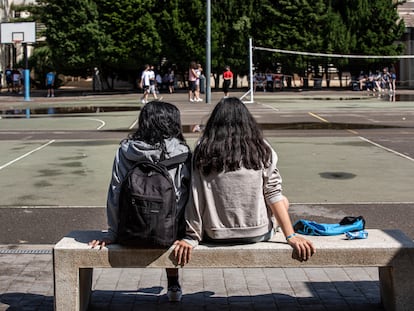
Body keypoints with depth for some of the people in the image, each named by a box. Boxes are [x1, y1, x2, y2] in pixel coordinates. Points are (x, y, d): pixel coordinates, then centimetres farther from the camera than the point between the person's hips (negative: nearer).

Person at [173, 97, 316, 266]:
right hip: (258, 235, -2)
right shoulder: (260, 149, -5)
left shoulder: (203, 152, -5)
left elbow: (196, 199, -6)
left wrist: (191, 238, -1)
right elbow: (273, 196, -6)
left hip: (216, 237, 2)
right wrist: (290, 236, -2)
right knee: (283, 201, 25)